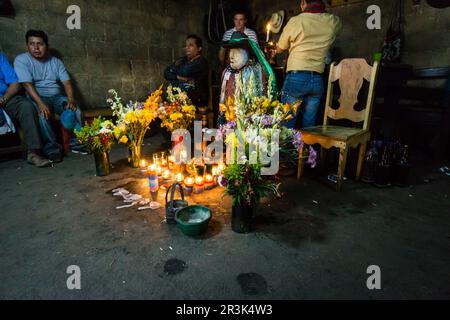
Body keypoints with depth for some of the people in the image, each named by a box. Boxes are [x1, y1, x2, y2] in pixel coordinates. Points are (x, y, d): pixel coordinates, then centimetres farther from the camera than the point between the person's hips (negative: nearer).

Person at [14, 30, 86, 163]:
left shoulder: (56, 62, 12)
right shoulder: (21, 60, 0)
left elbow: (66, 82, 2)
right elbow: (27, 84, -13)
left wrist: (71, 99, -19)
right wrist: (41, 103, -31)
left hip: (56, 97, 3)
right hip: (36, 98, -3)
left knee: (75, 110, -25)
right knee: (41, 114, -35)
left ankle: (77, 142, -10)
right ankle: (51, 148, -21)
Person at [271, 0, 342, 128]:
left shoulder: (296, 21, -2)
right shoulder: (333, 22, 7)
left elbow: (280, 48, 13)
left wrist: (274, 52, 34)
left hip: (296, 77, -4)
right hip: (318, 80, 4)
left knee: (287, 123, 1)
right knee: (309, 124, 9)